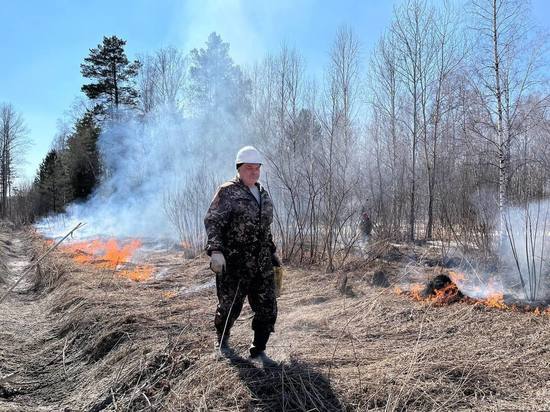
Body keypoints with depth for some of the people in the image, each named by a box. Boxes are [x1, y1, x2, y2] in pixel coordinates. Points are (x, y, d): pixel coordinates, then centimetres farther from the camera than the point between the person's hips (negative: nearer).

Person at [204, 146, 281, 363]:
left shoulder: (263, 193, 15)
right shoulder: (227, 192, -7)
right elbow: (212, 222, -15)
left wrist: (272, 251, 23)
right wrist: (215, 250, -27)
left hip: (262, 265, 6)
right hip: (234, 265, -6)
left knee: (267, 309, 5)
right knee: (229, 306, 8)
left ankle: (258, 349, 23)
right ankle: (222, 340, 37)